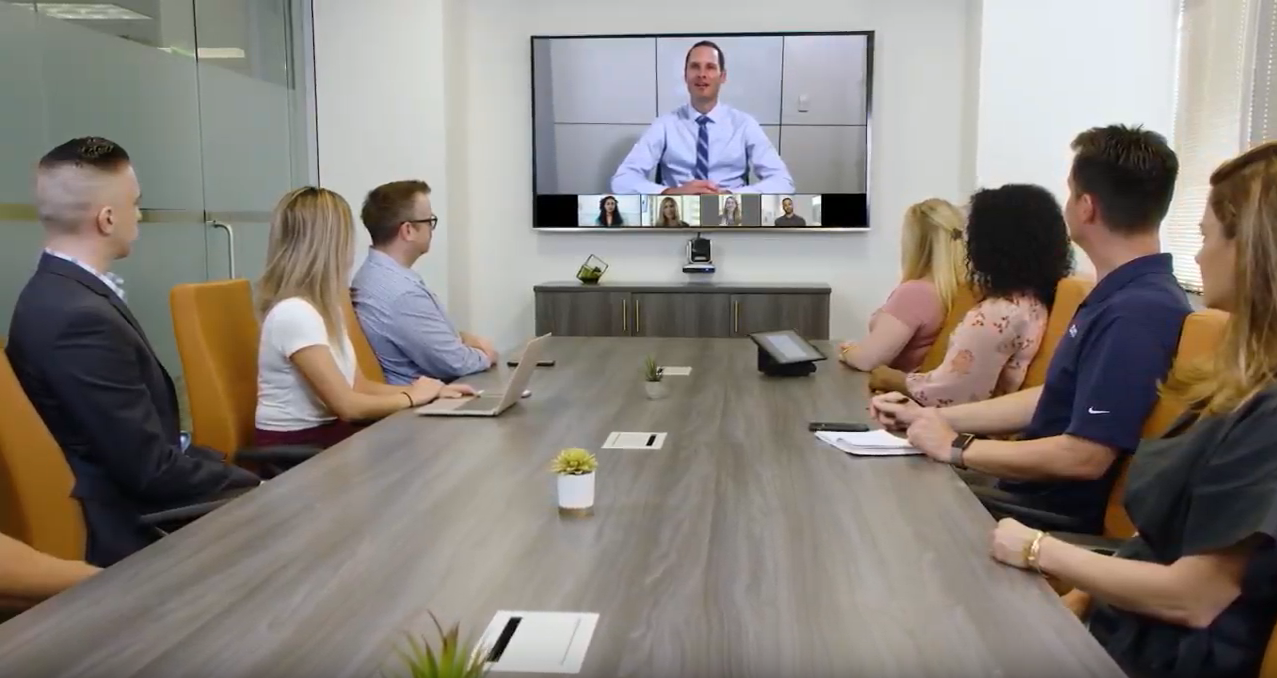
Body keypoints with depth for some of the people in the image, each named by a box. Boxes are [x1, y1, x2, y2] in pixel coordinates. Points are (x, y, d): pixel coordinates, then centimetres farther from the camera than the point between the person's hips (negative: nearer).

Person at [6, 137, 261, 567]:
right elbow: (151, 469, -23)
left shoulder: (63, 291, 5)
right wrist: (256, 486, -11)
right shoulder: (79, 317, -25)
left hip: (130, 500, 9)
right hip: (132, 533, -9)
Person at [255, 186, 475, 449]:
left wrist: (428, 391, -2)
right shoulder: (294, 313, -20)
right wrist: (411, 396, -6)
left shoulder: (323, 306, 9)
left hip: (325, 433, 8)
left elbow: (359, 386, 9)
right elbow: (346, 404, -21)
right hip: (296, 447, -8)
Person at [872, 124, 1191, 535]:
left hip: (1058, 515, -9)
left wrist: (957, 448, -16)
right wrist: (933, 417, 9)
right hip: (1030, 487, 9)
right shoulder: (1119, 296, 9)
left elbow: (1084, 457, -28)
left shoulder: (1138, 311, -25)